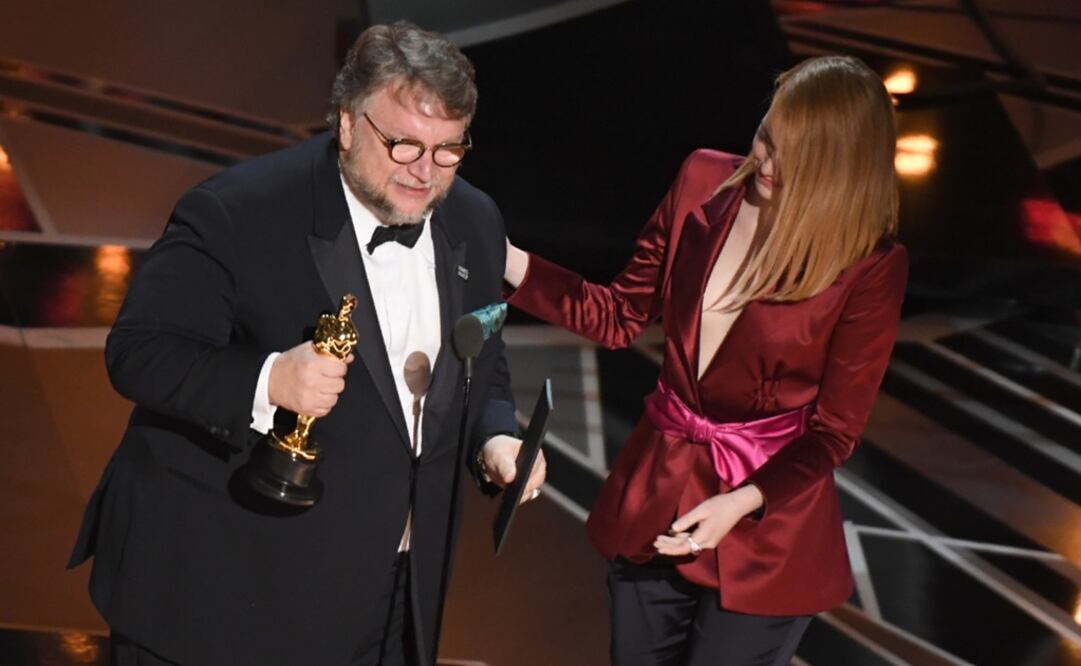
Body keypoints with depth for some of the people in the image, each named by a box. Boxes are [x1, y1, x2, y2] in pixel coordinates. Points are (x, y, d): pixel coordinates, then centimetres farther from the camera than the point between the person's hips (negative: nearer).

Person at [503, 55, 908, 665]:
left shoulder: (871, 265, -18)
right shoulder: (704, 183, -8)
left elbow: (834, 430, -11)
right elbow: (623, 316, 2)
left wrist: (742, 503, -24)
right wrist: (509, 262, -8)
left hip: (767, 530, -4)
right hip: (656, 492, 4)